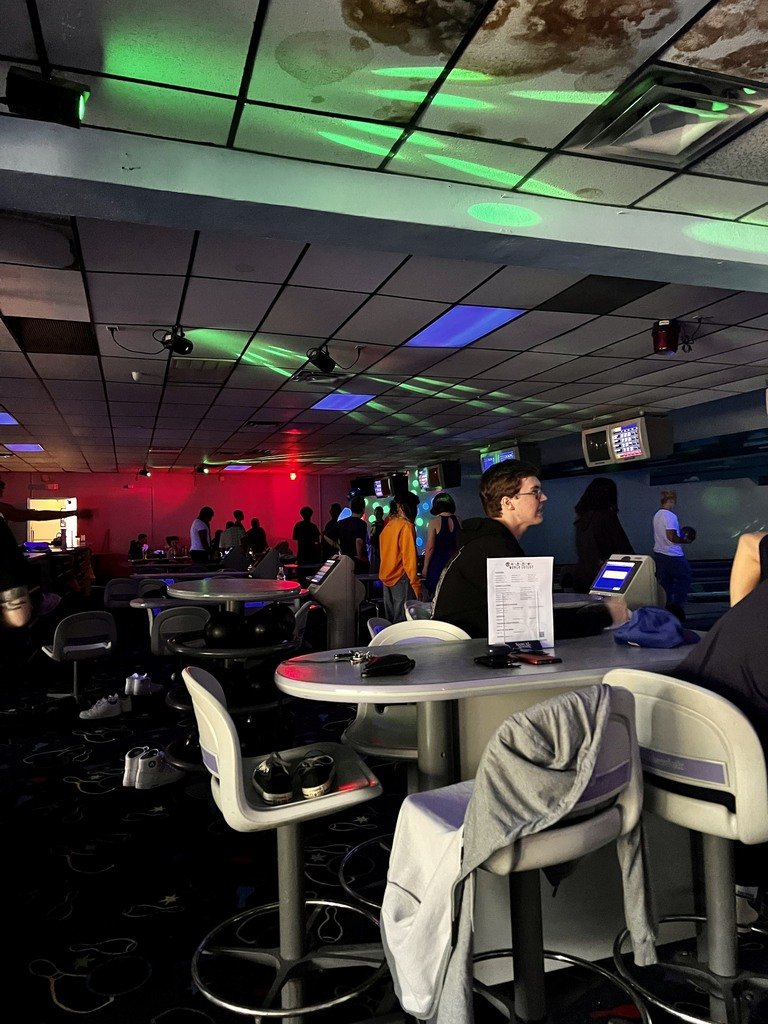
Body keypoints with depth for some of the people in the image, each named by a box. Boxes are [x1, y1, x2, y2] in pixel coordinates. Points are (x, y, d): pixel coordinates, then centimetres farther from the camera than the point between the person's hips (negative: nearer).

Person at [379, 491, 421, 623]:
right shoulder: (406, 526, -14)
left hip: (386, 578, 8)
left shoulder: (388, 525, 8)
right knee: (402, 621, -4)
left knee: (390, 620, 14)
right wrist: (417, 587, -15)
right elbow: (409, 559, -17)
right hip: (401, 579, -8)